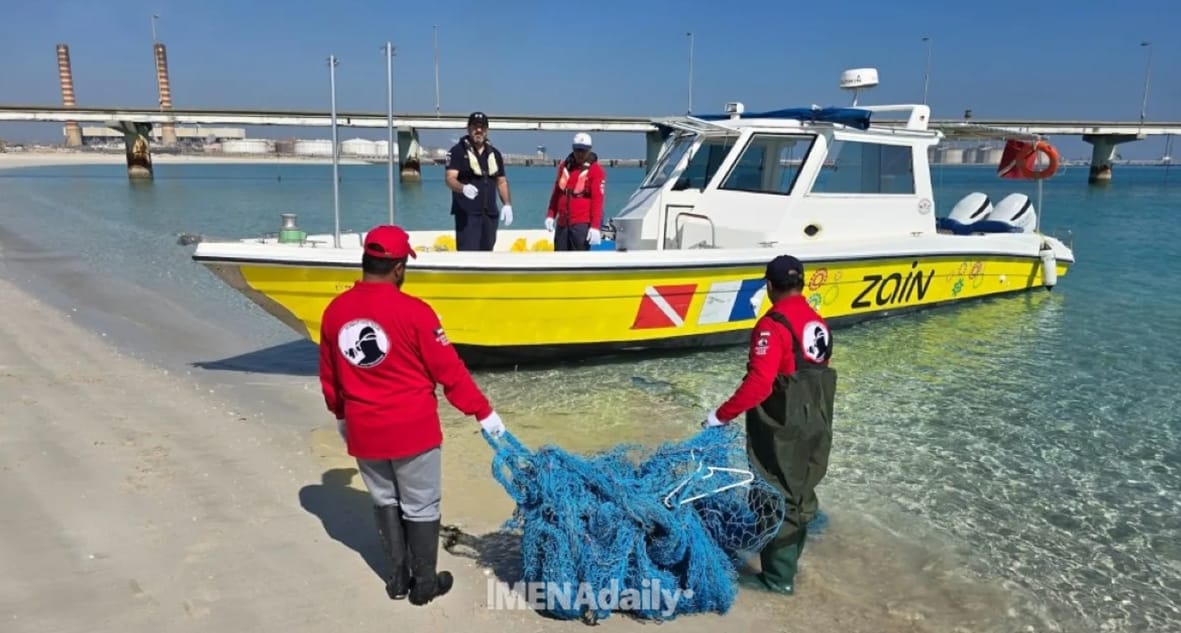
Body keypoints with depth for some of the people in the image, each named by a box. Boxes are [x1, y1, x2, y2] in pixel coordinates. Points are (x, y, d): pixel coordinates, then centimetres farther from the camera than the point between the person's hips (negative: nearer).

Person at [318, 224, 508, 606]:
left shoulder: (334, 311, -2)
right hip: (412, 429, -5)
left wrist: (340, 415, 25)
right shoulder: (413, 311, -18)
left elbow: (329, 377, 9)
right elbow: (449, 371, -13)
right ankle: (424, 584, 23)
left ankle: (397, 578, 31)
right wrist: (484, 413, -3)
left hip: (363, 430, 5)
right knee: (421, 507, 11)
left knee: (384, 502, 21)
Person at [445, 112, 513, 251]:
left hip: (490, 213, 6)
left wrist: (507, 204, 5)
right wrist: (463, 188, -34)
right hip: (467, 213, -5)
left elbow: (501, 181, 19)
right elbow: (450, 179, -13)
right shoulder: (458, 151, -2)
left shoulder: (495, 153, 15)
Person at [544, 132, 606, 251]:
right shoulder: (564, 166, 12)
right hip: (562, 223, 6)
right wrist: (550, 215, 14)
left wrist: (595, 226, -20)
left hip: (582, 224, -6)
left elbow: (597, 200, -14)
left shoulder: (596, 170, -7)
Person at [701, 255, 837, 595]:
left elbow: (758, 383, -27)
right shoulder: (818, 322, 5)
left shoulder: (773, 325, -20)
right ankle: (788, 560, 37)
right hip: (815, 424, 8)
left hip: (783, 429, -8)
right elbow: (817, 373, 12)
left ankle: (778, 576, 13)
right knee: (801, 495, 20)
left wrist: (722, 415, -19)